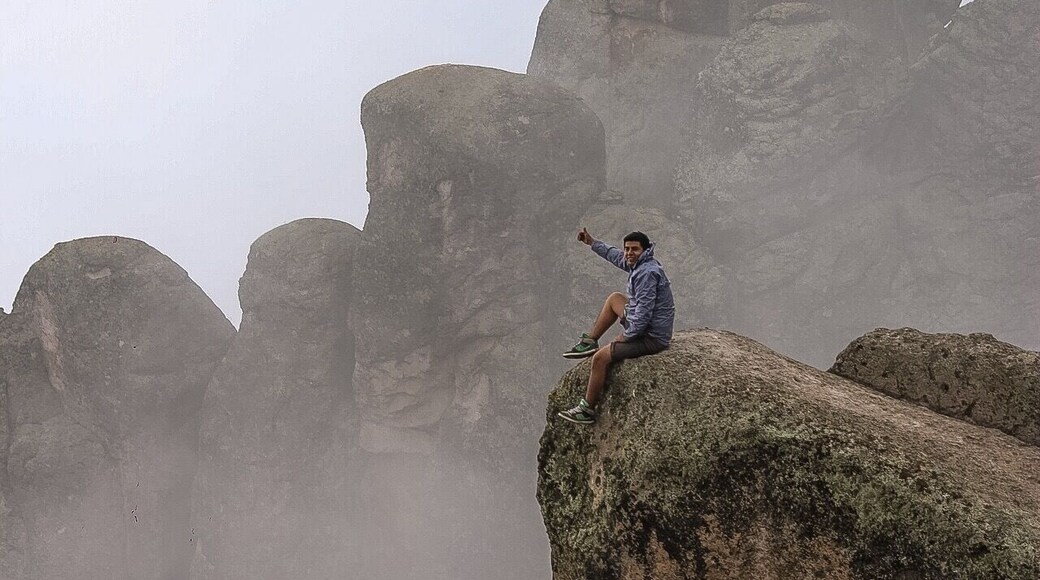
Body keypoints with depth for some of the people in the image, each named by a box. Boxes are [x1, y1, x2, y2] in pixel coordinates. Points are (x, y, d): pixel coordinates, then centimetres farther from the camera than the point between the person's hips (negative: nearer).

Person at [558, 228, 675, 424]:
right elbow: (616, 256, 27)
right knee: (615, 298, 26)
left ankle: (587, 410, -5)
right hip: (645, 326, 11)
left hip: (651, 338, -11)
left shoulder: (647, 273, -25)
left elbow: (643, 315, -28)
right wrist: (591, 242, 29)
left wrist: (625, 337, -17)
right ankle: (589, 342, 27)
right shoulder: (641, 264, 6)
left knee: (601, 357, -15)